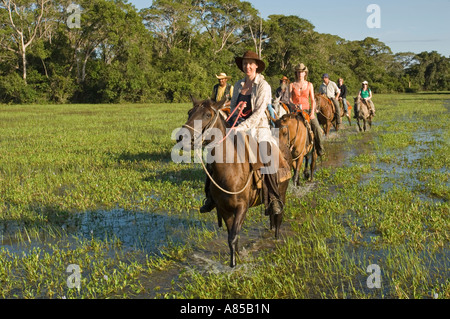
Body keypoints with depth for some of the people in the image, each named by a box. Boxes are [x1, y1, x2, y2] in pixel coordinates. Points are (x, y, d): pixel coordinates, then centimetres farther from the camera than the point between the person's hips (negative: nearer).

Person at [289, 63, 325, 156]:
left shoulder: (309, 85, 11)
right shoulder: (292, 85, 9)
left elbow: (313, 100, 7)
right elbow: (290, 99, 6)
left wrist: (312, 112, -7)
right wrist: (294, 105, -17)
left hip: (307, 109, 1)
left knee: (317, 127, -18)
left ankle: (320, 149, -5)